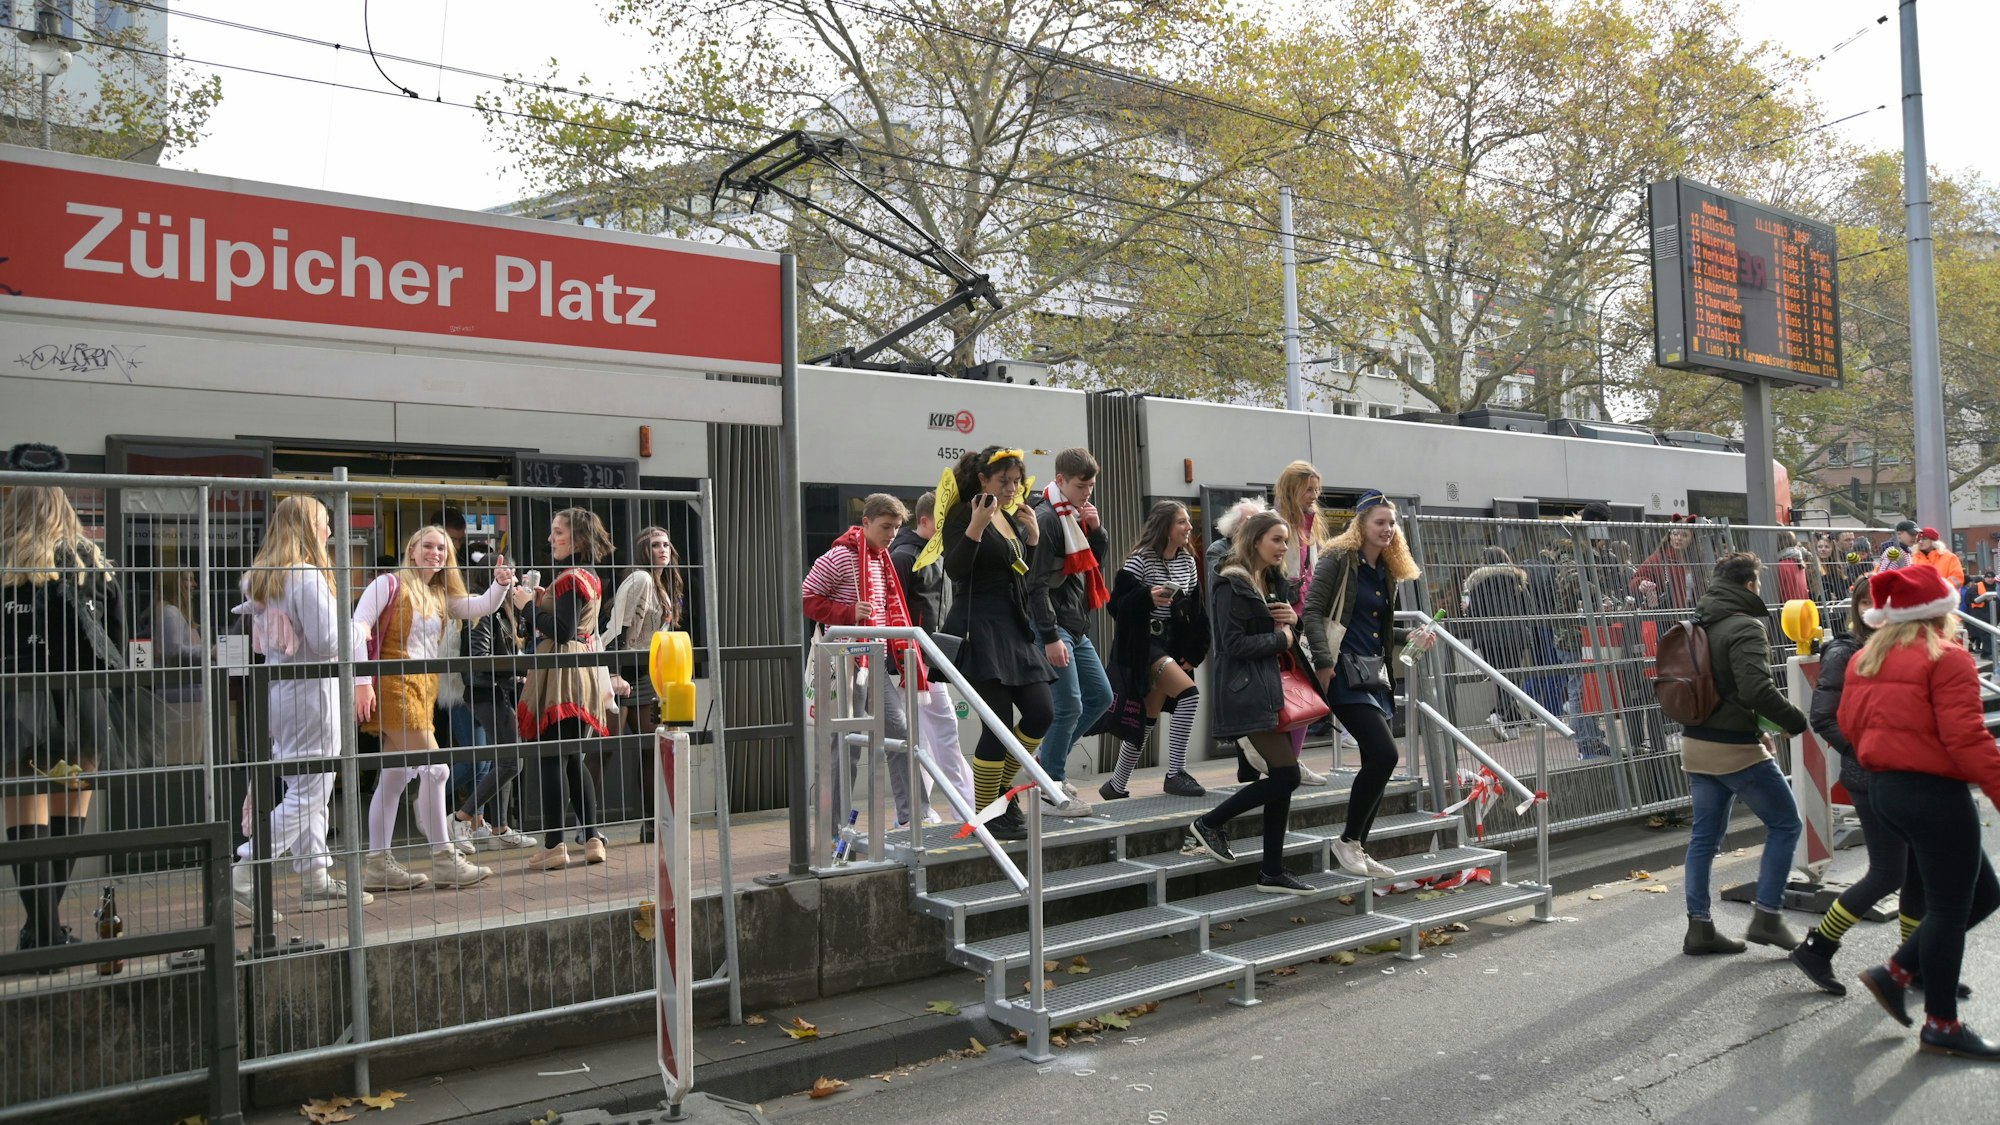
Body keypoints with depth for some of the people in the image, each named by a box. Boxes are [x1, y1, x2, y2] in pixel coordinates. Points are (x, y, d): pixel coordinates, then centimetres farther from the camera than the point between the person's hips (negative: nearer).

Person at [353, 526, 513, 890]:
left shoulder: (441, 597, 16)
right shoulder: (390, 584, -4)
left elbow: (482, 606, 5)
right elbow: (357, 627, -11)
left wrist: (500, 584, -16)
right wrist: (362, 681, -19)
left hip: (424, 689, 8)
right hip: (394, 684, -8)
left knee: (395, 777, 10)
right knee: (435, 768, -11)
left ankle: (378, 864, 16)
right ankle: (444, 860, -4)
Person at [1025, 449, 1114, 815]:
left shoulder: (1078, 517, 15)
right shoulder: (1046, 519, -14)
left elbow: (1098, 563, 19)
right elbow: (1037, 584, -19)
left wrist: (1097, 530, 1)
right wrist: (1050, 637, -22)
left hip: (1077, 628, 10)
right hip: (1054, 628, -10)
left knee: (1100, 696, 13)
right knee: (1069, 706, -9)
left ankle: (1047, 759, 23)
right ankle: (1051, 791, 3)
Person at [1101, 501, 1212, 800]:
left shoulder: (1187, 561, 8)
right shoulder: (1140, 560, -12)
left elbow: (1196, 611, 12)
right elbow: (1118, 606, -15)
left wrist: (1193, 654, 6)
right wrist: (1147, 597, -32)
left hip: (1173, 645, 7)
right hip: (1143, 645, -7)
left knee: (1147, 719, 9)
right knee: (1189, 695, -22)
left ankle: (1117, 785, 21)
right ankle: (1175, 773, -13)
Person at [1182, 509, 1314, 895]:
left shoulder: (1275, 584, 16)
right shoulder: (1231, 585, -12)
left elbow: (1287, 637, 19)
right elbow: (1235, 644, -19)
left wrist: (1293, 621, -3)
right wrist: (1280, 638, -9)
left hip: (1269, 688, 9)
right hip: (1246, 691, -9)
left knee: (1281, 776, 6)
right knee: (1287, 774, -11)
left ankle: (1272, 872, 12)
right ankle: (1209, 823, 5)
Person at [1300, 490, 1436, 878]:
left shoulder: (1388, 571, 17)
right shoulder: (1338, 559, -5)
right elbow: (1313, 611, -12)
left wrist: (1411, 636, 6)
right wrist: (1324, 662, -21)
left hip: (1376, 673, 8)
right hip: (1345, 671, -8)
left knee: (1377, 762, 6)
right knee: (1385, 754, -16)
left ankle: (1359, 849, 17)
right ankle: (1348, 839, -1)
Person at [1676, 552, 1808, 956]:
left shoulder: (1695, 626, 10)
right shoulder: (1745, 628, -15)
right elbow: (1758, 690, -24)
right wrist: (1796, 719, -11)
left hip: (1695, 744, 8)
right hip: (1736, 748, -8)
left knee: (1705, 835, 12)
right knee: (1785, 824, 8)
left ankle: (1698, 926, 14)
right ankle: (1767, 916, 8)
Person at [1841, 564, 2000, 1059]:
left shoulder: (1866, 659, 10)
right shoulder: (1947, 658, -13)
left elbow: (1850, 722, 14)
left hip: (1885, 788, 8)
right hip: (1934, 791, -8)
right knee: (1950, 906, 5)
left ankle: (1896, 973, 17)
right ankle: (1941, 1026, 15)